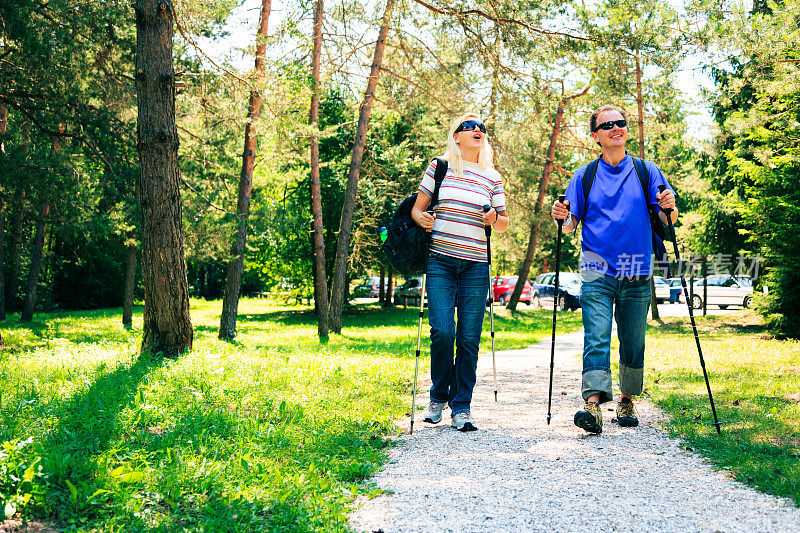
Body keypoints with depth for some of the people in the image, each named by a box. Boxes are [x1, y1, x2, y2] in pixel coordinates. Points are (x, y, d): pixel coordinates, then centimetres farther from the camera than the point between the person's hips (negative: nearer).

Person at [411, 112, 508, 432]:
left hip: (476, 265, 2)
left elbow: (504, 225, 17)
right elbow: (417, 208, 9)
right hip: (440, 262, -2)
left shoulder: (493, 177, 11)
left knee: (469, 337, -2)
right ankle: (438, 397, 13)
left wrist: (495, 219, -5)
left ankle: (461, 407, 8)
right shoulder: (439, 167, 6)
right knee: (442, 332, -11)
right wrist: (422, 219, -13)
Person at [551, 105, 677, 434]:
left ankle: (627, 401, 24)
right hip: (597, 273, -1)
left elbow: (666, 220, 8)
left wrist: (669, 207, -14)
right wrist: (563, 218, -12)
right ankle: (593, 403, -25)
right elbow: (571, 224, 10)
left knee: (633, 343, 8)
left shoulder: (646, 172, 9)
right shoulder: (584, 177, 9)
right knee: (596, 338, -15)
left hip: (637, 275, 1)